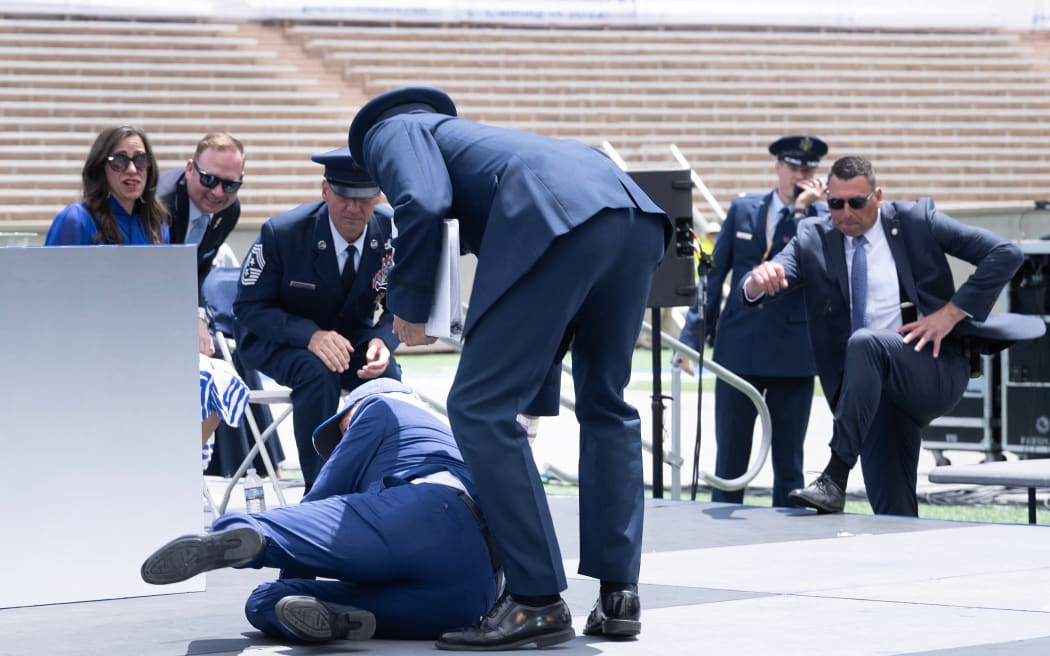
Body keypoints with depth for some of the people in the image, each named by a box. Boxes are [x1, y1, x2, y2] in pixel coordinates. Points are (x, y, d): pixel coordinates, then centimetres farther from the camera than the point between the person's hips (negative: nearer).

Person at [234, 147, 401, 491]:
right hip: (278, 339, -3)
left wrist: (382, 340, -26)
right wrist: (309, 335, -34)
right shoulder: (282, 233, -22)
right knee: (317, 371, -36)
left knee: (387, 378, -29)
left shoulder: (393, 232, -14)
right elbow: (249, 306, -17)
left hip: (352, 337, 3)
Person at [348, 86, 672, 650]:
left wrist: (408, 305, 11)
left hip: (556, 220, -8)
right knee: (605, 404, 22)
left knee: (479, 408, -1)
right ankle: (618, 595, 20)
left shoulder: (391, 130, 23)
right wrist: (534, 403, 46)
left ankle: (537, 601, -2)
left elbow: (421, 203, -2)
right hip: (635, 215, 8)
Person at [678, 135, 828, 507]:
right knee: (730, 460, 5)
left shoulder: (823, 219, 1)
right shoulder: (743, 209, 8)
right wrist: (693, 335, 5)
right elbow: (714, 274, 10)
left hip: (792, 354, -2)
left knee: (788, 462, 5)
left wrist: (802, 211, -17)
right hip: (738, 349, 2)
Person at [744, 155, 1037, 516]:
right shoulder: (813, 239, 8)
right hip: (879, 390, 4)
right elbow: (752, 293, -4)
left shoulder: (916, 220, 1)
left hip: (938, 367, -4)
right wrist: (759, 280, -30)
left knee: (865, 343, -34)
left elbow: (1005, 254, -2)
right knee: (892, 511, -7)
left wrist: (951, 313, -10)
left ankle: (835, 479, -38)